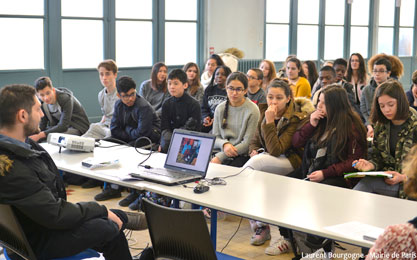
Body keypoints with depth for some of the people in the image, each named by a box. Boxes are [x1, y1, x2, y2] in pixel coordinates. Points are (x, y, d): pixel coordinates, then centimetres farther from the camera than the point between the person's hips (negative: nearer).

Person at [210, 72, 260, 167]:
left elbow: (248, 143, -9)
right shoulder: (220, 108, 9)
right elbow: (215, 137, 11)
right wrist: (224, 144, -14)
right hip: (222, 151, 4)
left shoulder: (252, 110, -6)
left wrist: (220, 157, -15)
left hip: (242, 156, -4)